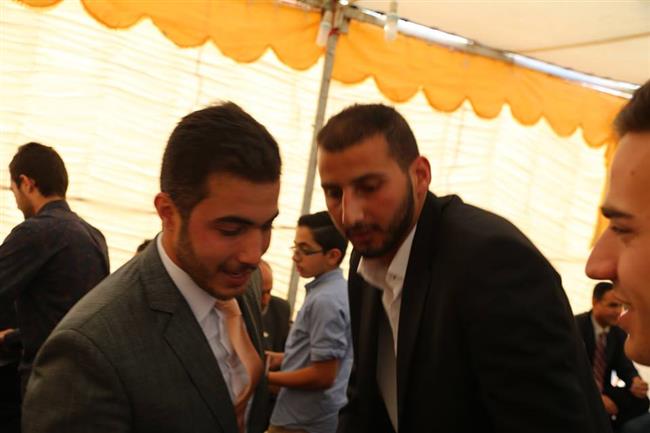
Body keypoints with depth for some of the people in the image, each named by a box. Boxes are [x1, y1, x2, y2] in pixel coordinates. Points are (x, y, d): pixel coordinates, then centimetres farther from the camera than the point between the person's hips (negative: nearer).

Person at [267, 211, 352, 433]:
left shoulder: (325, 300, -22)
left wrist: (266, 377, -15)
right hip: (310, 414, 9)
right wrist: (281, 358, 9)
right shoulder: (328, 290, 7)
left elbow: (323, 375, -23)